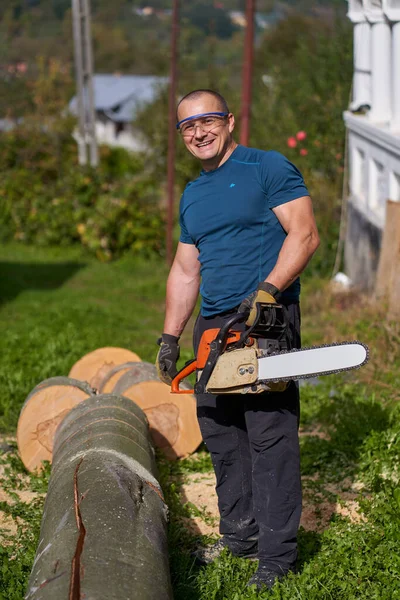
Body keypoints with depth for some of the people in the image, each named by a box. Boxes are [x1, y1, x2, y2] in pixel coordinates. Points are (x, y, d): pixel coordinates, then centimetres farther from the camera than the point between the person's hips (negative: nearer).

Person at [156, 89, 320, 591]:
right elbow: (185, 271, 23)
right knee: (220, 434, 10)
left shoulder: (268, 168, -3)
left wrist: (268, 289, -23)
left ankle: (277, 554, -3)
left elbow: (304, 234, -12)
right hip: (214, 325, 8)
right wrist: (169, 338, 17)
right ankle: (239, 536, 21)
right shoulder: (192, 196, 20)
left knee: (271, 436, -8)